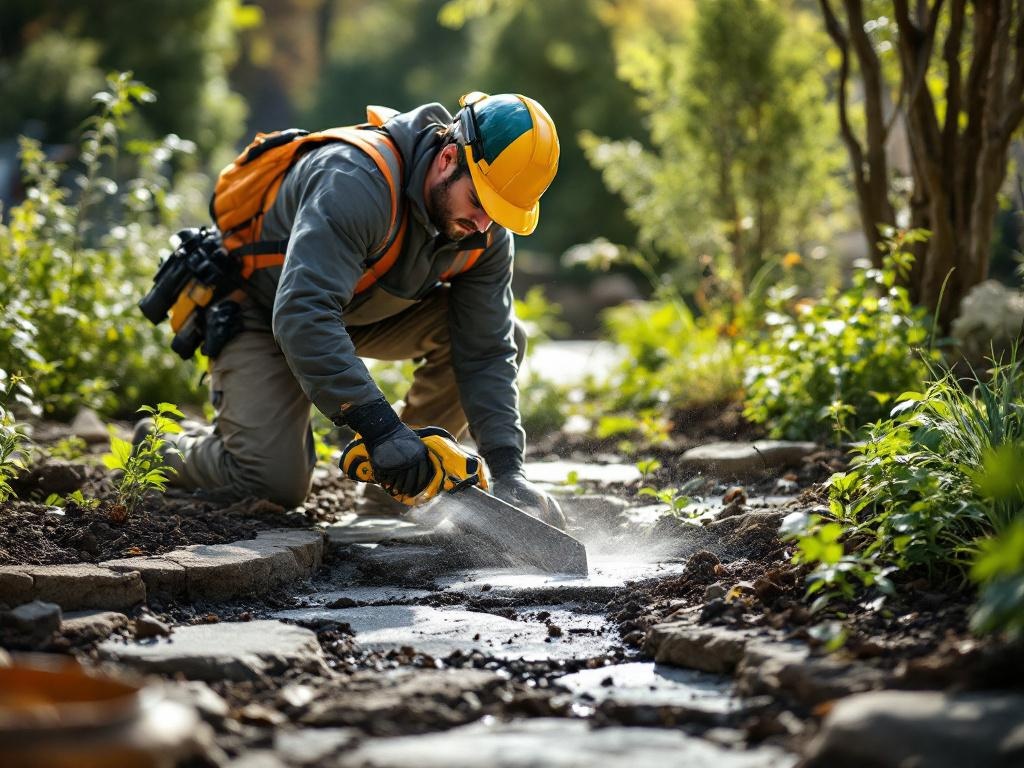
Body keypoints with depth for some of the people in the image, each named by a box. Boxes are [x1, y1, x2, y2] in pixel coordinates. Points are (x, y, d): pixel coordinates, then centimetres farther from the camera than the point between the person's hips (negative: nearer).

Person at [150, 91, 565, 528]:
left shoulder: (487, 235, -16)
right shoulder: (356, 182, -39)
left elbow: (486, 355, -13)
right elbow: (301, 315, -47)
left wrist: (507, 470, -25)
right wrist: (380, 426, -51)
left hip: (363, 312, 7)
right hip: (261, 313, -6)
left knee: (503, 336, -13)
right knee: (276, 484, -21)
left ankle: (405, 481, 1)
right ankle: (172, 447, 12)